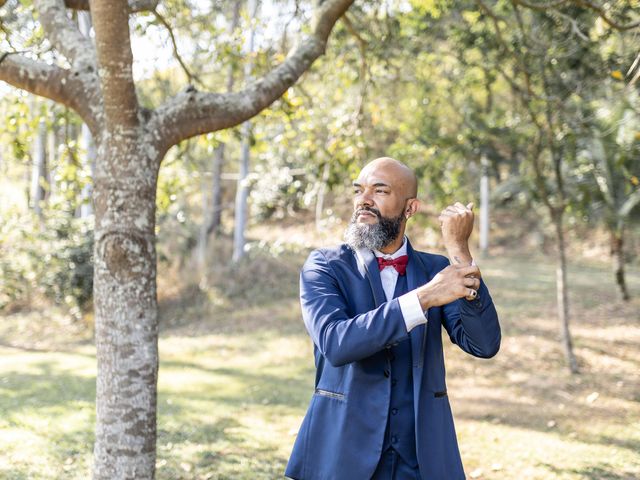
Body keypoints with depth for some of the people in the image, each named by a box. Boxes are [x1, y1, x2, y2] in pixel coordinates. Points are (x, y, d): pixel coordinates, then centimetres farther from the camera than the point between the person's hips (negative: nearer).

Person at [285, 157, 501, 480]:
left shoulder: (435, 270, 4)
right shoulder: (324, 267, -3)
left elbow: (484, 344, -9)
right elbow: (335, 343, -21)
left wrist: (459, 250, -16)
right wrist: (424, 297, -26)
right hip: (343, 452, -2)